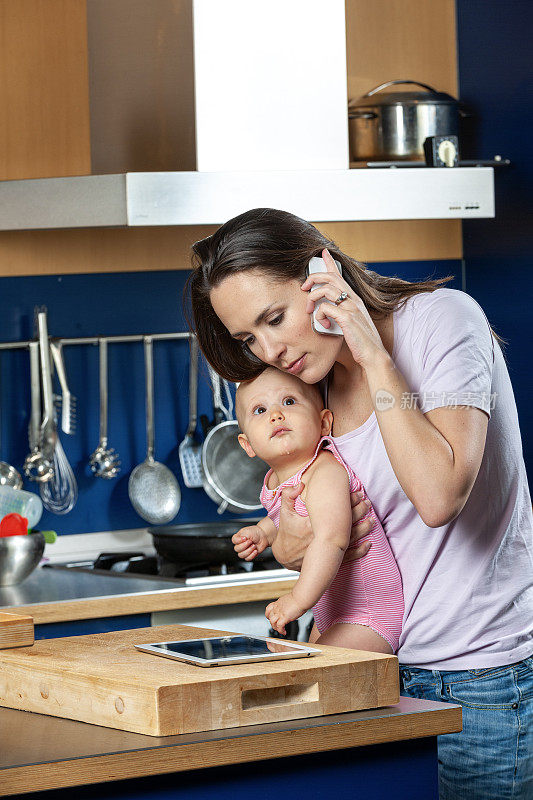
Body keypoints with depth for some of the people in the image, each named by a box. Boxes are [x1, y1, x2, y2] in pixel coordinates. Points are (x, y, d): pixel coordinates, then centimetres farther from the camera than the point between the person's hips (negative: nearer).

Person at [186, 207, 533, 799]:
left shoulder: (441, 318, -11)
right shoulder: (306, 391, 8)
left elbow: (437, 496, -26)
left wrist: (374, 355, -20)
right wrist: (289, 545, -8)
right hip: (385, 669, 6)